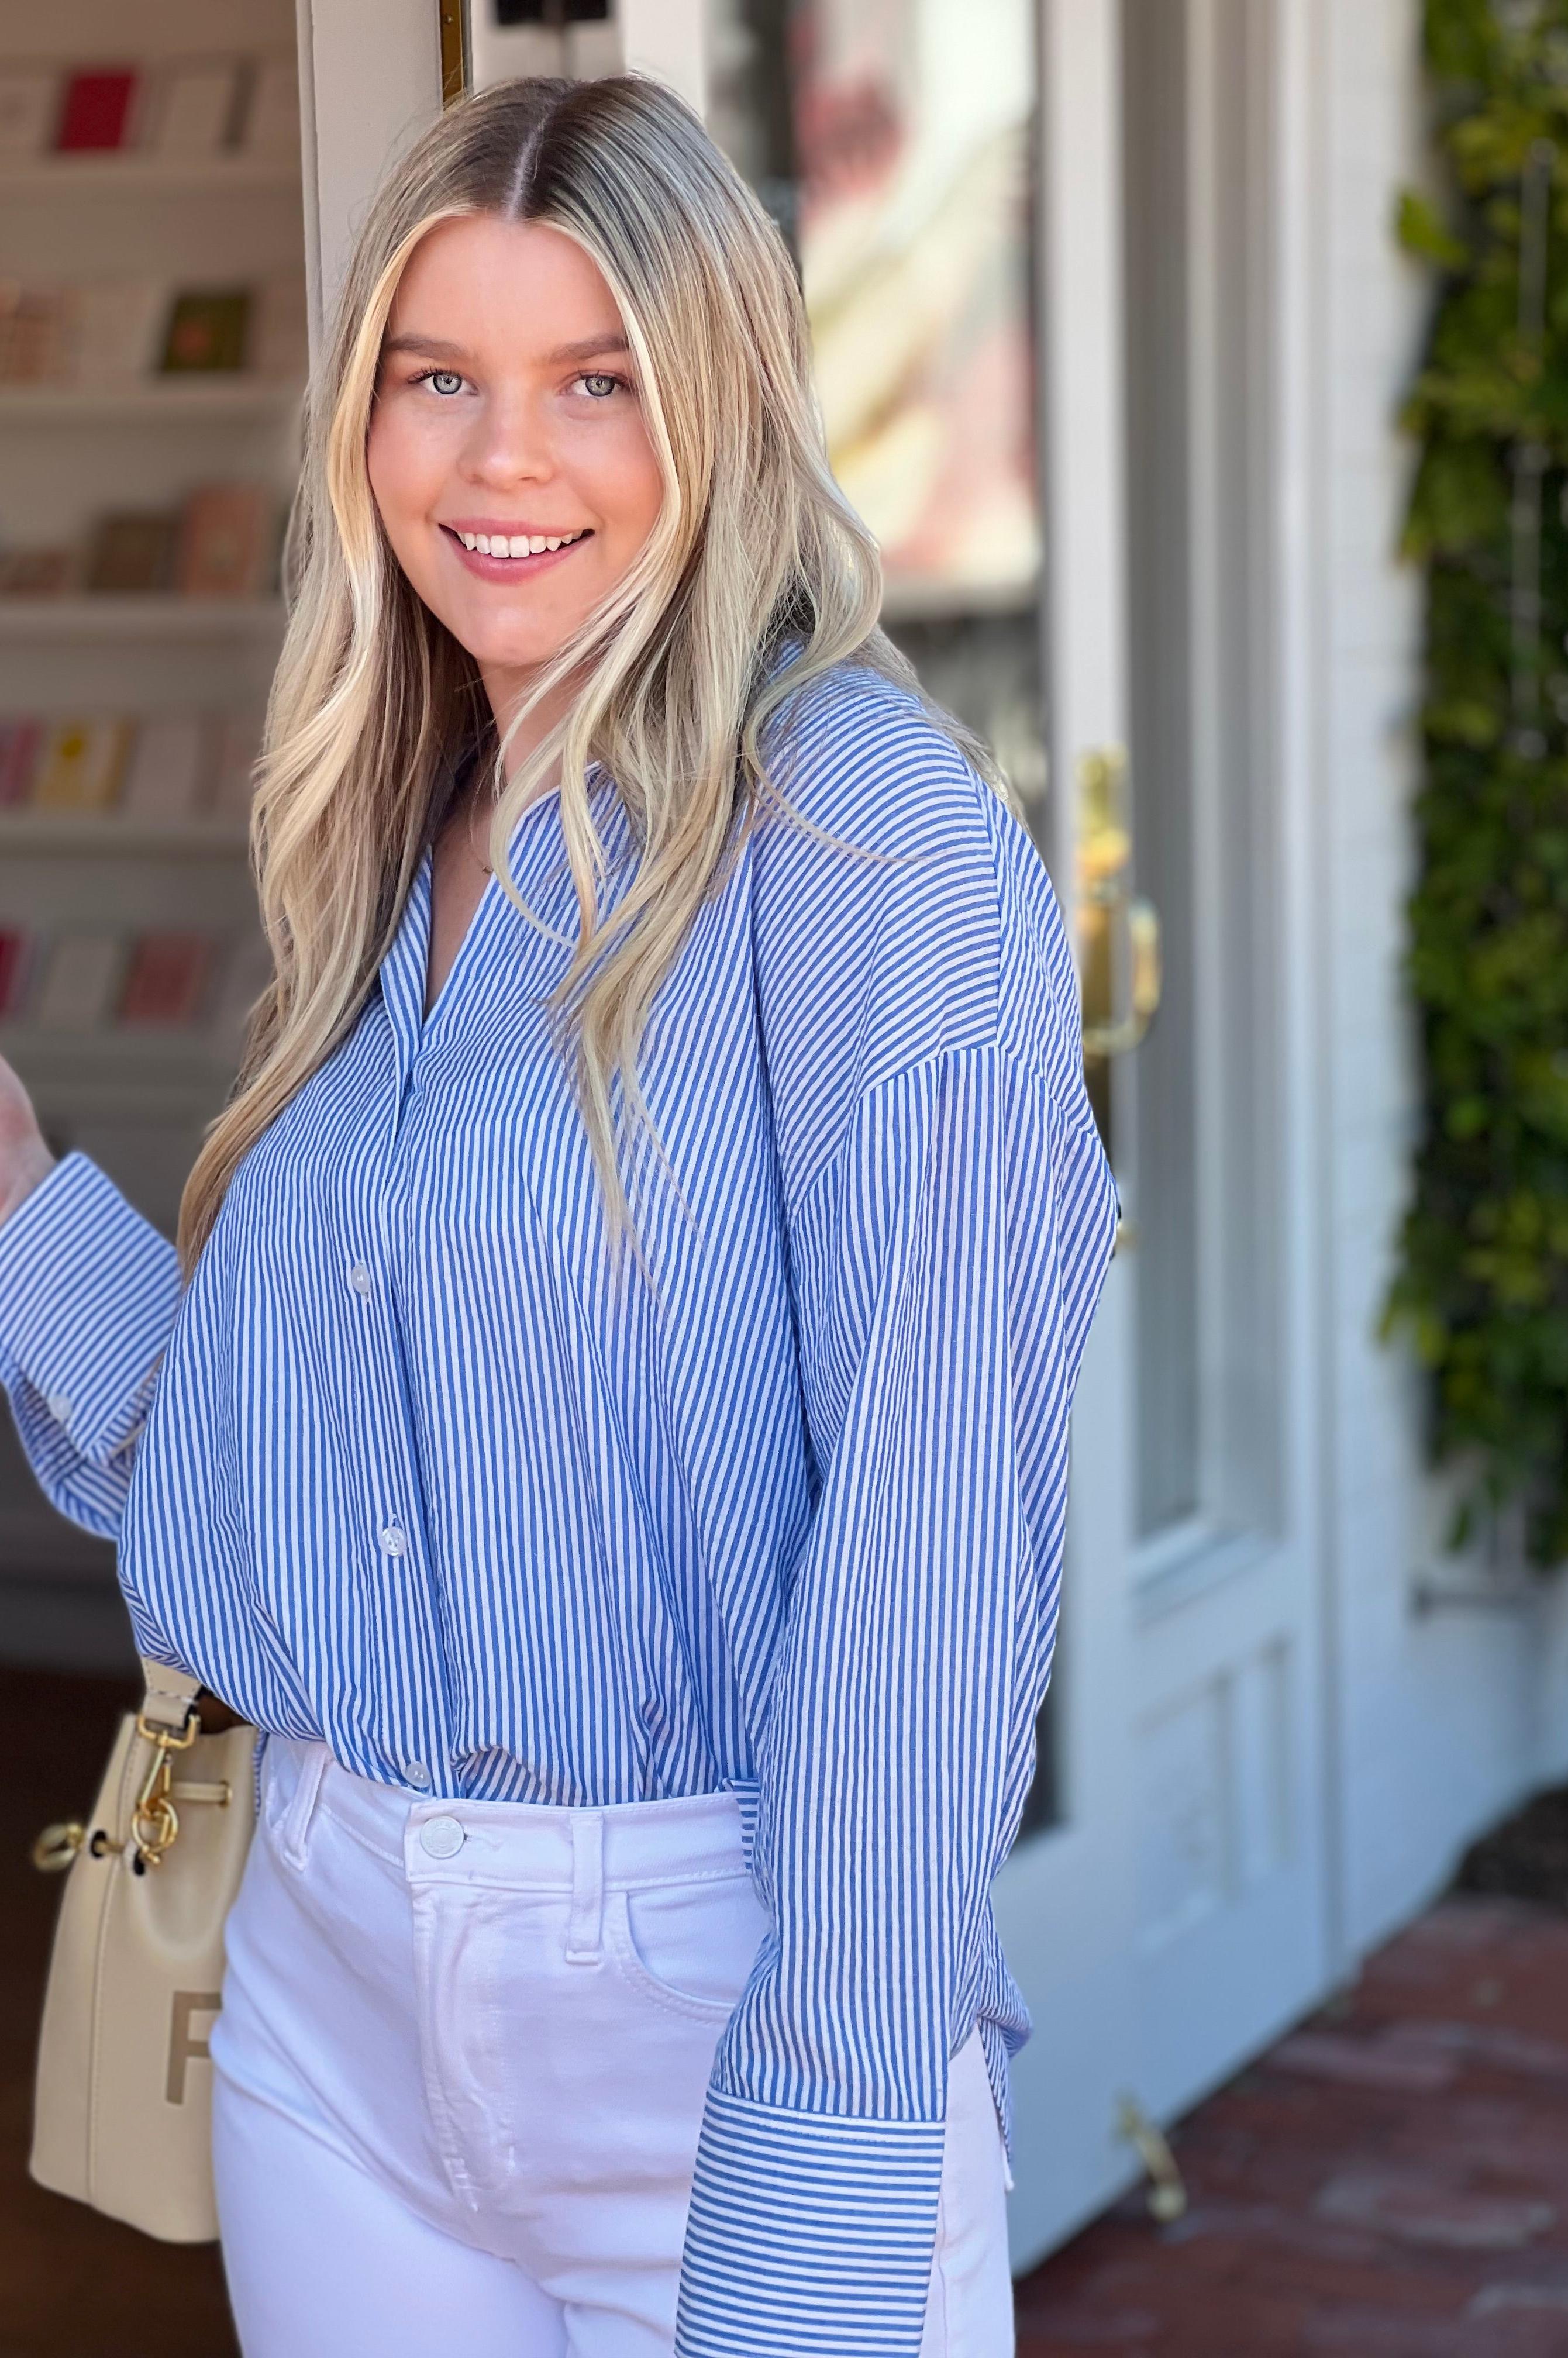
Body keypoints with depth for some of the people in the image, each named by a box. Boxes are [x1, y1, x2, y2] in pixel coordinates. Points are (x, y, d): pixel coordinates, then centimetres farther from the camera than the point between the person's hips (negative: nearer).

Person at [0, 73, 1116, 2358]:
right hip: (328, 1992, 6)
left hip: (713, 1983, -6)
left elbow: (925, 1545, -18)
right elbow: (260, 1469, 12)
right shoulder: (397, 860, 8)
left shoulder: (862, 824, -13)